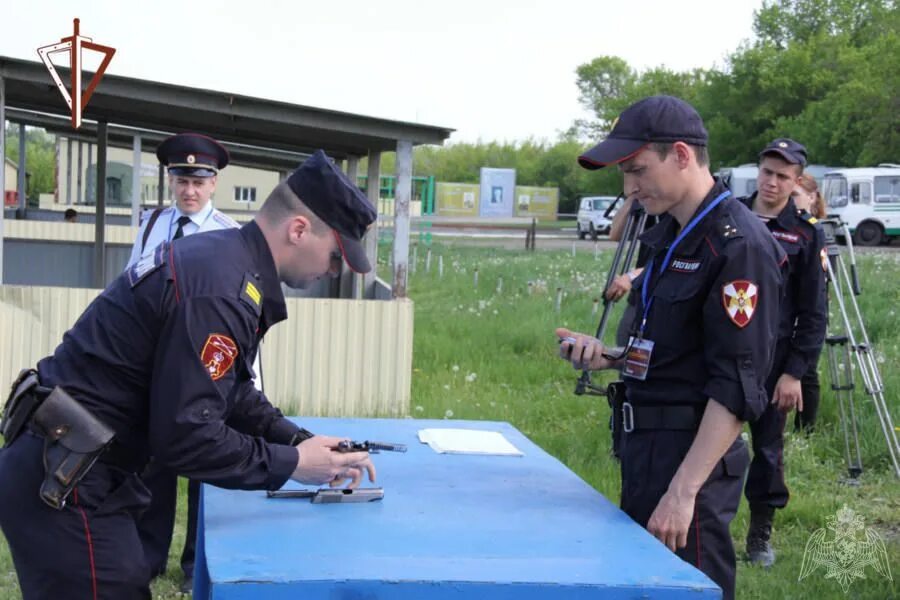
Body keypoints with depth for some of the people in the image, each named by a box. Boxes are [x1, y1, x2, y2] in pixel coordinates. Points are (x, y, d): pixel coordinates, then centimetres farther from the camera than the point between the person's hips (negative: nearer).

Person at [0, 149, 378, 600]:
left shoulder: (222, 255, 9)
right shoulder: (220, 289, -23)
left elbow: (233, 393, 18)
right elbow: (185, 436, -24)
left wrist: (302, 442, 6)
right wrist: (291, 464, -13)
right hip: (62, 484, -10)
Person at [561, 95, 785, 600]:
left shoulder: (738, 246, -17)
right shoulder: (672, 236, 12)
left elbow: (738, 389, -21)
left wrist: (683, 491, -24)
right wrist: (607, 358, 3)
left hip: (693, 455, -9)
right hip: (647, 446, 9)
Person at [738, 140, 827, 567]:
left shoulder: (805, 236, -1)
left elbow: (812, 315, -1)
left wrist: (795, 372, -7)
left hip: (771, 358, -2)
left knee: (767, 448, 6)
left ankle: (761, 535, 20)